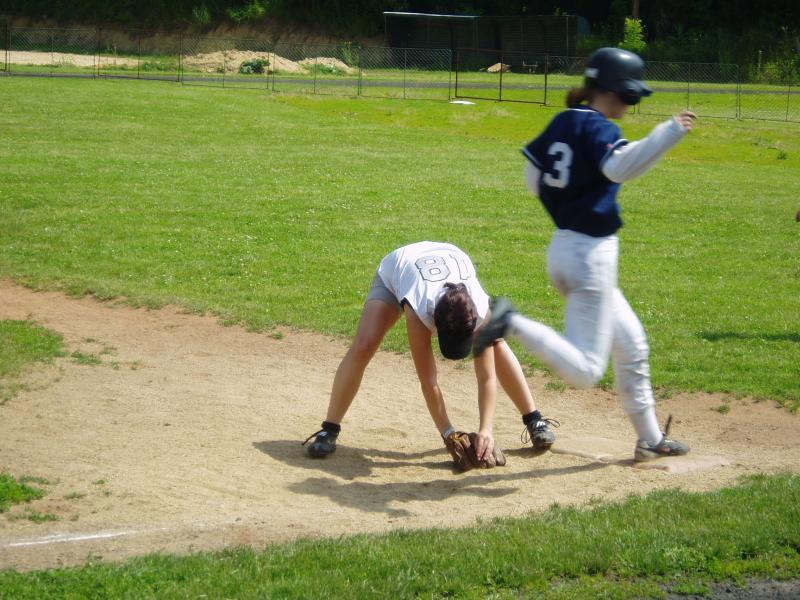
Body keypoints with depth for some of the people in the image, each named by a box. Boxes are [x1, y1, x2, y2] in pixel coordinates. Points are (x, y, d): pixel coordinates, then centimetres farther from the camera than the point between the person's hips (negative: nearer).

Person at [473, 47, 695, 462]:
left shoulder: (562, 123, 9)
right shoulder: (598, 128, -15)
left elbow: (534, 182, 17)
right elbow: (619, 166, -36)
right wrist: (669, 133, -42)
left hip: (561, 248, 10)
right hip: (592, 253, -10)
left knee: (631, 345, 20)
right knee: (584, 371, -9)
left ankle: (650, 439, 27)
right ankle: (512, 323, -19)